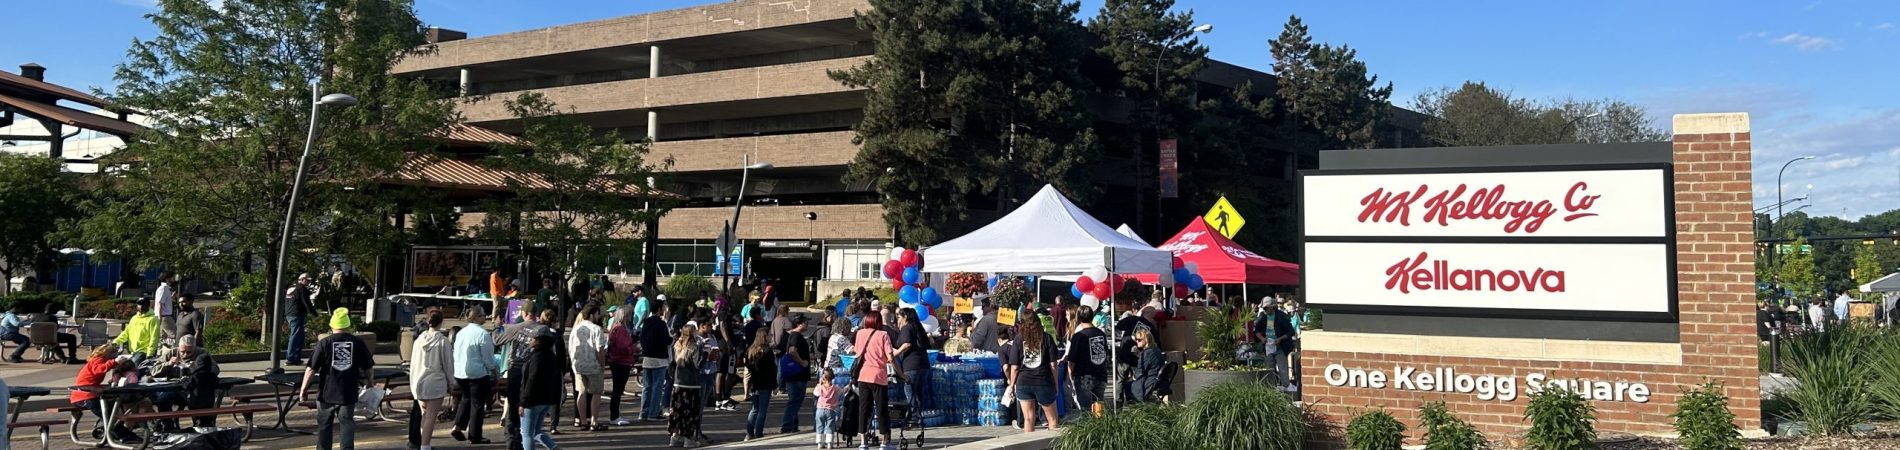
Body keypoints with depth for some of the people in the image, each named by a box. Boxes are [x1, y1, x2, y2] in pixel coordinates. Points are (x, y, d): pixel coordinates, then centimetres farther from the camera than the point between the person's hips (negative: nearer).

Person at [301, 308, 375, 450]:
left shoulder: (324, 343, -8)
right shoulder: (358, 342, -2)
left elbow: (311, 369, -9)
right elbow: (367, 368, 5)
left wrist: (303, 390, -1)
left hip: (327, 393, -1)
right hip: (349, 393, 1)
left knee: (324, 425, 15)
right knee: (347, 423, 8)